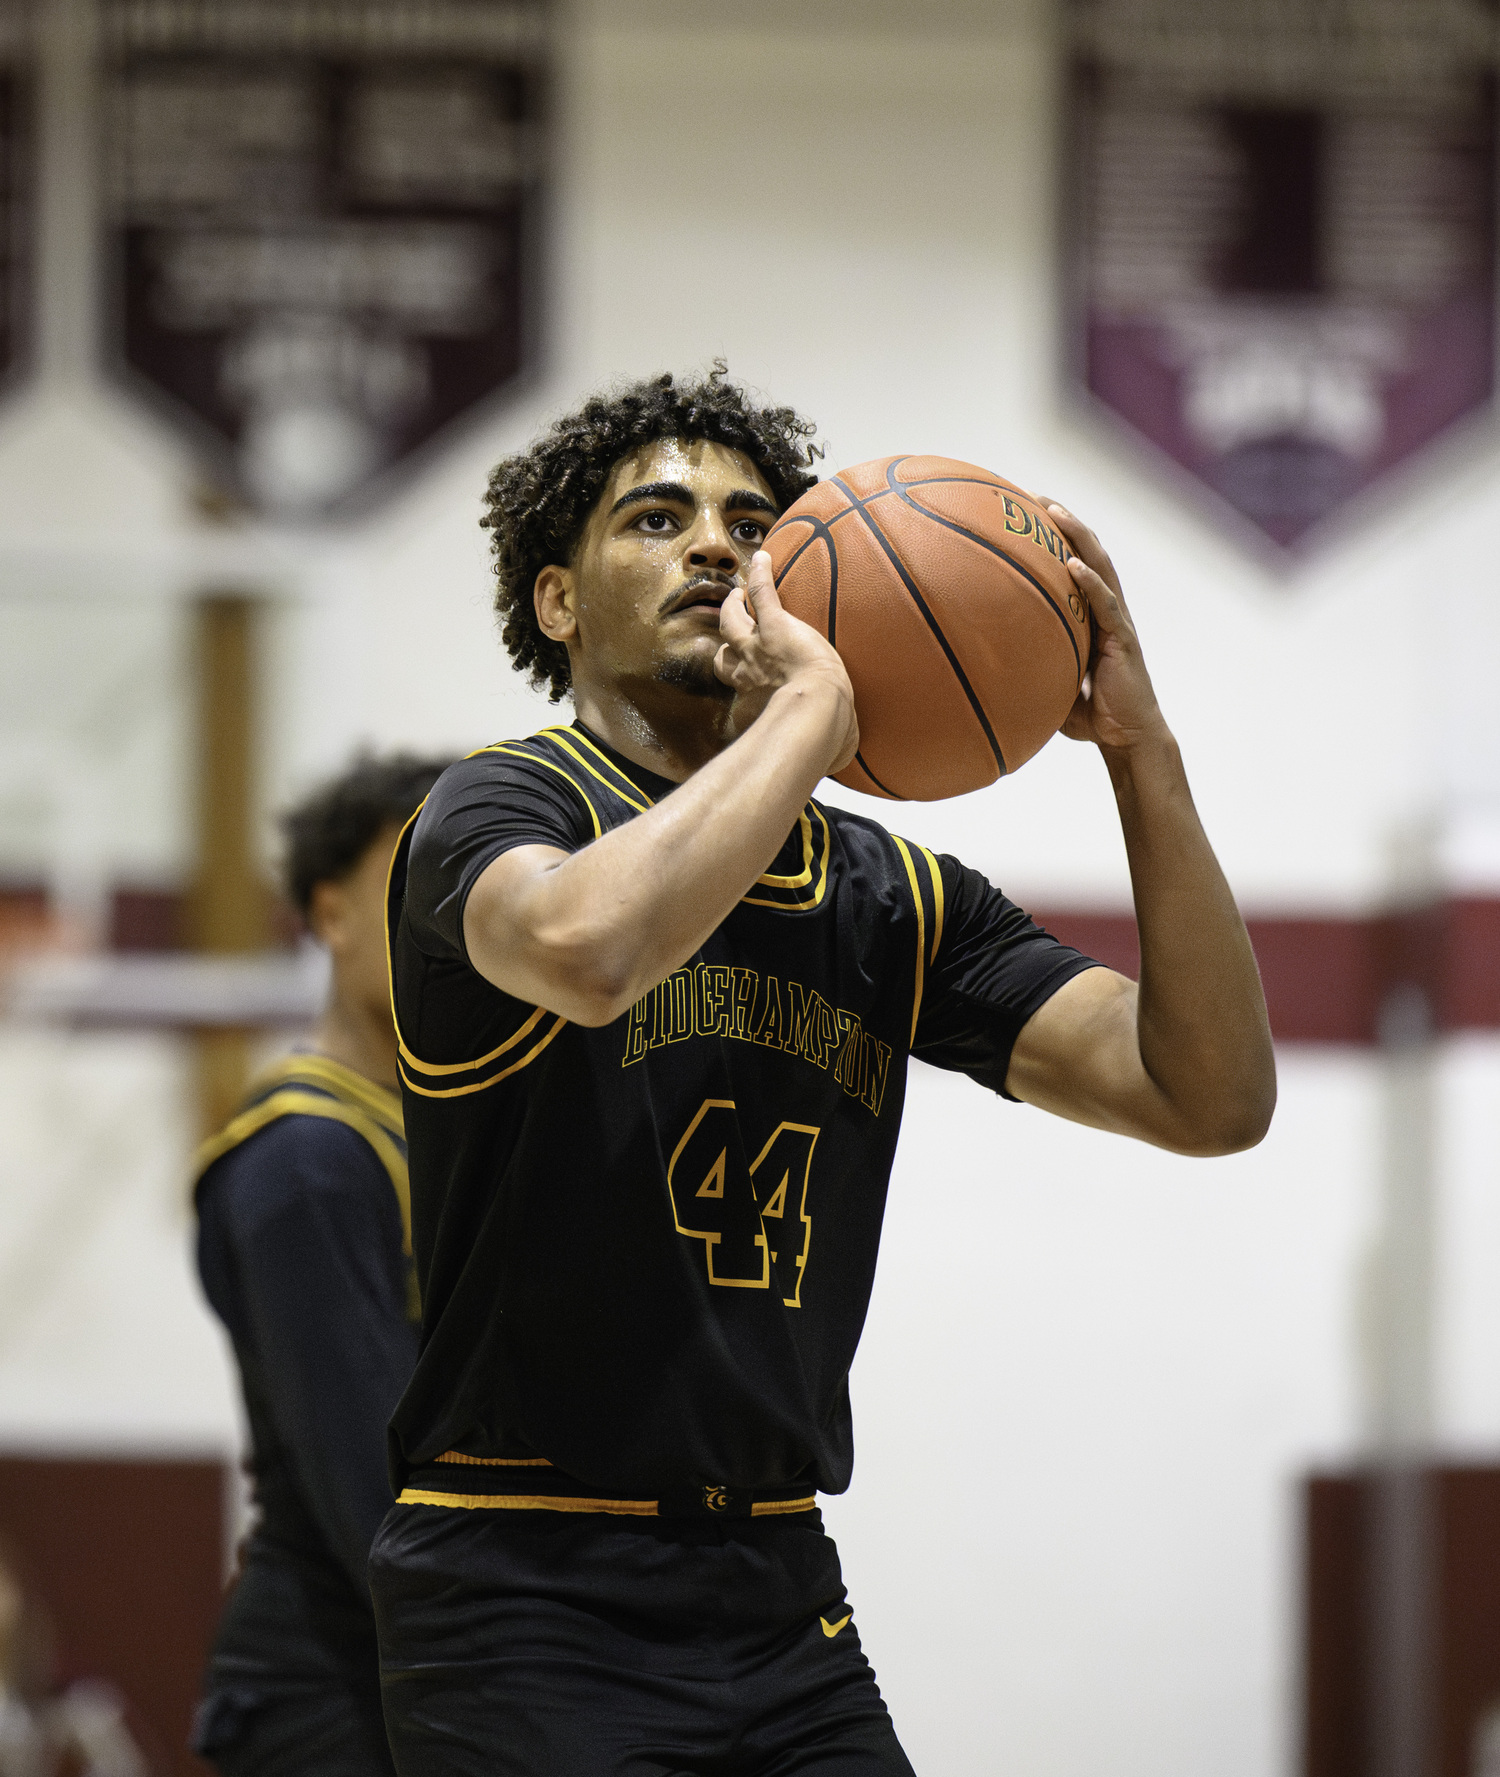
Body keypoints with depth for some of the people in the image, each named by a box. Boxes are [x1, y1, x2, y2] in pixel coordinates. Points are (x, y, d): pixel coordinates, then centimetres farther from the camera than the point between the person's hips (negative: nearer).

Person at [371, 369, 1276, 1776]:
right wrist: (819, 699, -22)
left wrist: (1138, 747, -6)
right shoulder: (503, 807, -7)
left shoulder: (892, 901, 11)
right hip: (535, 1608, -6)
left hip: (783, 1604, 6)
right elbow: (587, 946, -33)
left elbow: (1211, 1099, 2)